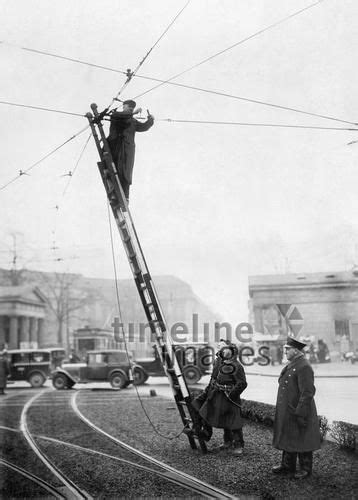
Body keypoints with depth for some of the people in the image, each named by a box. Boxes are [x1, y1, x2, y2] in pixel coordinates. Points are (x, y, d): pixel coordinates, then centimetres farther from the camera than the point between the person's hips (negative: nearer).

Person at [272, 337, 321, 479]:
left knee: (301, 441, 4)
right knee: (288, 439, 18)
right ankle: (287, 466, 30)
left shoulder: (304, 367, -20)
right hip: (287, 411, 9)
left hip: (299, 411, -9)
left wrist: (300, 414, -23)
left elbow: (307, 393, -23)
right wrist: (282, 410, 19)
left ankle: (305, 469, 18)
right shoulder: (291, 365, 12)